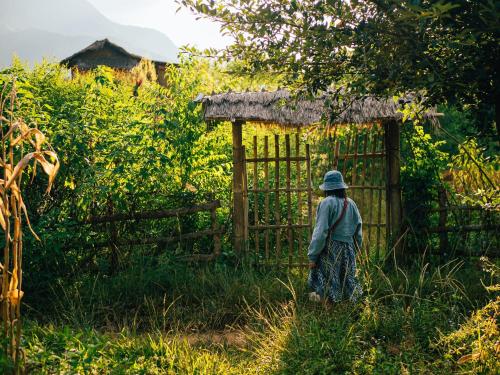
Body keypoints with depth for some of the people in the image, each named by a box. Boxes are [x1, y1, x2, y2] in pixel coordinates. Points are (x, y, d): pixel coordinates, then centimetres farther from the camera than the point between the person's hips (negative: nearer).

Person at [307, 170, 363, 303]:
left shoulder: (327, 203, -11)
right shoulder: (351, 204, 6)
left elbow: (321, 232, -14)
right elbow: (358, 231, 10)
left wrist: (312, 256, -10)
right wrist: (356, 249, 20)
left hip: (330, 250, -6)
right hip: (348, 251, 6)